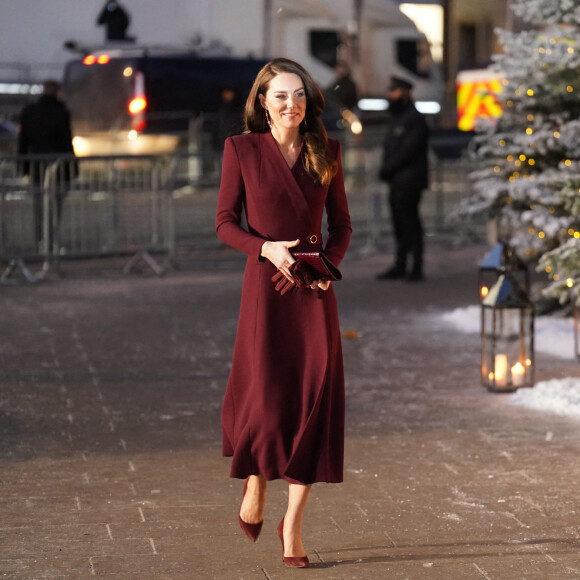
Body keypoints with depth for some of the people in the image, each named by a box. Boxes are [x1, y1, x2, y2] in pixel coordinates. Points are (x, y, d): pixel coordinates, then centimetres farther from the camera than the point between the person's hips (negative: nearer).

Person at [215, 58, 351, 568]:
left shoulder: (326, 151, 7)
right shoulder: (242, 149, 0)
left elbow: (341, 222, 13)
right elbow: (225, 223, 1)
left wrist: (330, 262, -5)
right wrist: (266, 248, -15)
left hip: (314, 289, 3)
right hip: (266, 282, -2)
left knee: (314, 401, -3)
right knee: (266, 399, -8)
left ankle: (293, 525, 6)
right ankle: (254, 484, 26)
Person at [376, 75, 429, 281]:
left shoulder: (414, 119, -11)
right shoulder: (395, 118, 19)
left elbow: (408, 150, -18)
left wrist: (387, 168, -14)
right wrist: (385, 168, 2)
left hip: (409, 181, -9)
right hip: (396, 181, 9)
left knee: (410, 223, -7)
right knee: (400, 224, 11)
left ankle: (417, 268, -4)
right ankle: (400, 266, 15)